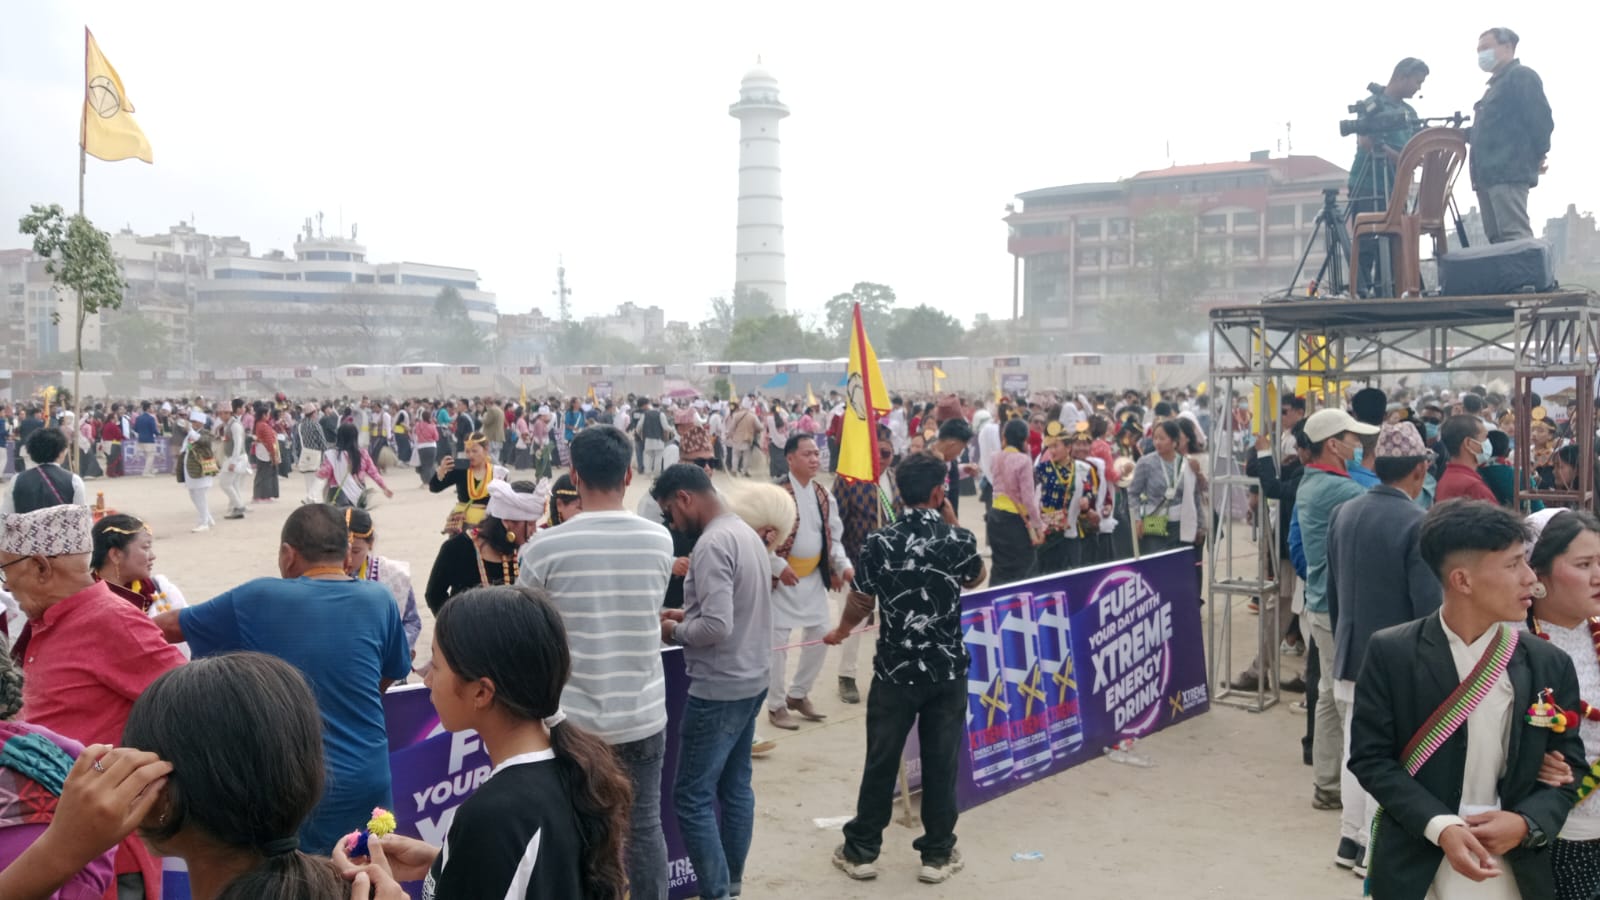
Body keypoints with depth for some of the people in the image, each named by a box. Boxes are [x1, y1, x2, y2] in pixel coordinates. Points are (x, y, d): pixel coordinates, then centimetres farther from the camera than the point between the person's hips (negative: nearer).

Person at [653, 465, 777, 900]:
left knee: (692, 797, -1)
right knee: (735, 787, 16)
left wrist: (675, 631, -10)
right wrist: (688, 615, 11)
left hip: (718, 689, -10)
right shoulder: (746, 533, 8)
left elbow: (717, 628, -27)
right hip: (751, 680, 10)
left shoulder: (712, 544, -21)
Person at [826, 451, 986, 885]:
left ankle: (861, 851, 21)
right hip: (948, 670, 0)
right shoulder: (959, 539, -8)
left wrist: (842, 630, 22)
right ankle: (937, 854, 20)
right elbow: (976, 578, 14)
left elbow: (860, 601, 1)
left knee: (881, 762, 10)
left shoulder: (880, 542, -10)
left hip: (895, 670, 0)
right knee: (941, 763, 10)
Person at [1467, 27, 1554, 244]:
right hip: (1489, 174, 10)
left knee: (1515, 238, -17)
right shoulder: (1497, 84, 27)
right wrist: (1465, 133, 14)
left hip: (1509, 172, -10)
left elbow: (1540, 119, -10)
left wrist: (1537, 156, -7)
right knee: (1498, 238, 5)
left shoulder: (1521, 76, -2)